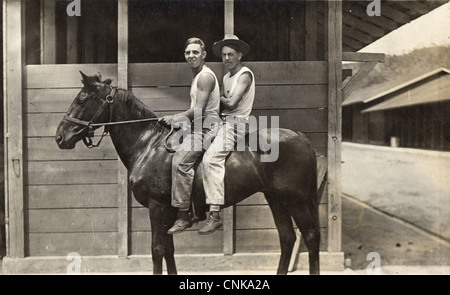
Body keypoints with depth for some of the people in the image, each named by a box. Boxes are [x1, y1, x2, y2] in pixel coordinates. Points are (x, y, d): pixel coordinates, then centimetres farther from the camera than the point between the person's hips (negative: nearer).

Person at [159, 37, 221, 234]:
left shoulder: (205, 76, -11)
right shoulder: (198, 76, 21)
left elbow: (198, 110, -19)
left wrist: (174, 118, -7)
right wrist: (175, 119, 16)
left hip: (206, 127, -11)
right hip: (200, 128, 11)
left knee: (181, 160, -26)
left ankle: (184, 214, -25)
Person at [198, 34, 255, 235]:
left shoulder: (245, 75, -6)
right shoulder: (227, 77, 21)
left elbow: (231, 103, -17)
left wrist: (219, 99, 1)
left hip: (235, 123, -10)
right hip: (223, 121, 10)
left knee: (211, 157, -26)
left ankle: (215, 214, -29)